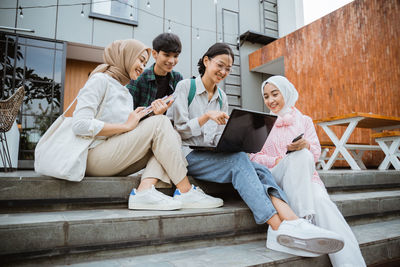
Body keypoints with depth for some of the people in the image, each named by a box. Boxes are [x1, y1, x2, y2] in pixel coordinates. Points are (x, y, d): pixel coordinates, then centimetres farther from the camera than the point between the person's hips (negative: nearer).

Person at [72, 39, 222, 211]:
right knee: (160, 122, -19)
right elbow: (80, 125, -17)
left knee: (172, 136, -8)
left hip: (115, 161, 8)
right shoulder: (100, 79, -2)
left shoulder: (126, 93, 24)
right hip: (95, 157, -8)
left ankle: (145, 190, -26)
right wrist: (127, 126, -14)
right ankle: (186, 192, -19)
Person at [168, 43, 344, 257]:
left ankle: (292, 222, -44)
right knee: (239, 160, -31)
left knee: (259, 170, -22)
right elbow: (178, 129, -6)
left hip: (211, 156, 5)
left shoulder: (222, 98, 18)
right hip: (186, 154, -5)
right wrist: (207, 116, -21)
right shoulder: (185, 87, 1)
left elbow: (218, 138, 15)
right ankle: (279, 228, -38)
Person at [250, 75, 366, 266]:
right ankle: (303, 220, -40)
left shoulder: (304, 120, 19)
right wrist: (277, 161, -12)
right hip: (274, 178, -1)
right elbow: (254, 156, 7)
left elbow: (316, 153, 7)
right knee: (302, 155, -33)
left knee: (321, 201, -33)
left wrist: (305, 145, -17)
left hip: (306, 178, 2)